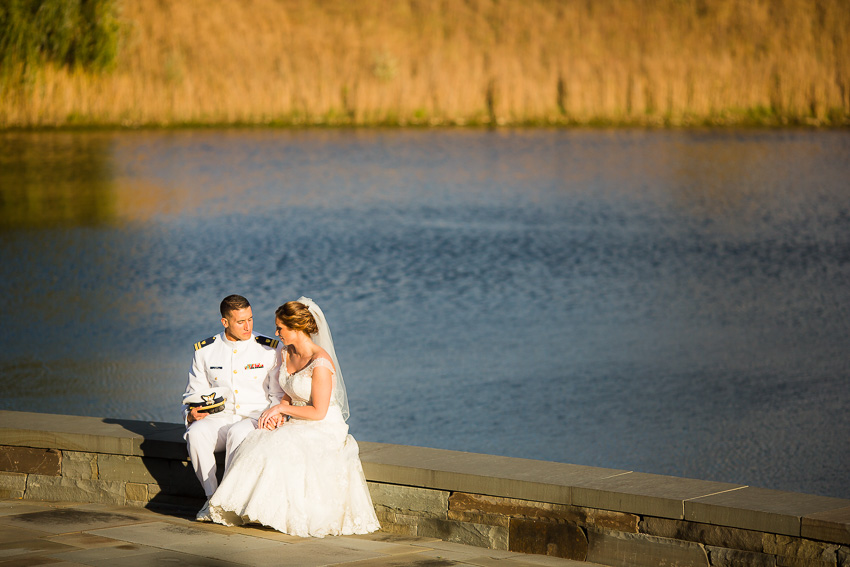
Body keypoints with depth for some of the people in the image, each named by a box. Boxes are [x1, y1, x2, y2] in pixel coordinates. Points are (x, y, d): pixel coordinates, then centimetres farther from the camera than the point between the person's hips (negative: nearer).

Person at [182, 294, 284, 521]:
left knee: (239, 433, -38)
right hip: (218, 418, 2)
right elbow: (194, 394, 14)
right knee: (196, 433, -32)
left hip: (256, 419, -2)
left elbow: (279, 395, 5)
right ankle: (211, 496, -21)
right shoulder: (205, 351, 7)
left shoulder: (268, 350, 3)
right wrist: (192, 414, -9)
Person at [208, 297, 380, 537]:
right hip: (298, 425, 7)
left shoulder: (320, 363, -21)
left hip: (325, 428, -7)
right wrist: (278, 415, -5)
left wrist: (281, 408, -13)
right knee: (258, 443, -21)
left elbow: (318, 412, -21)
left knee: (282, 449, -32)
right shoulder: (286, 354, 6)